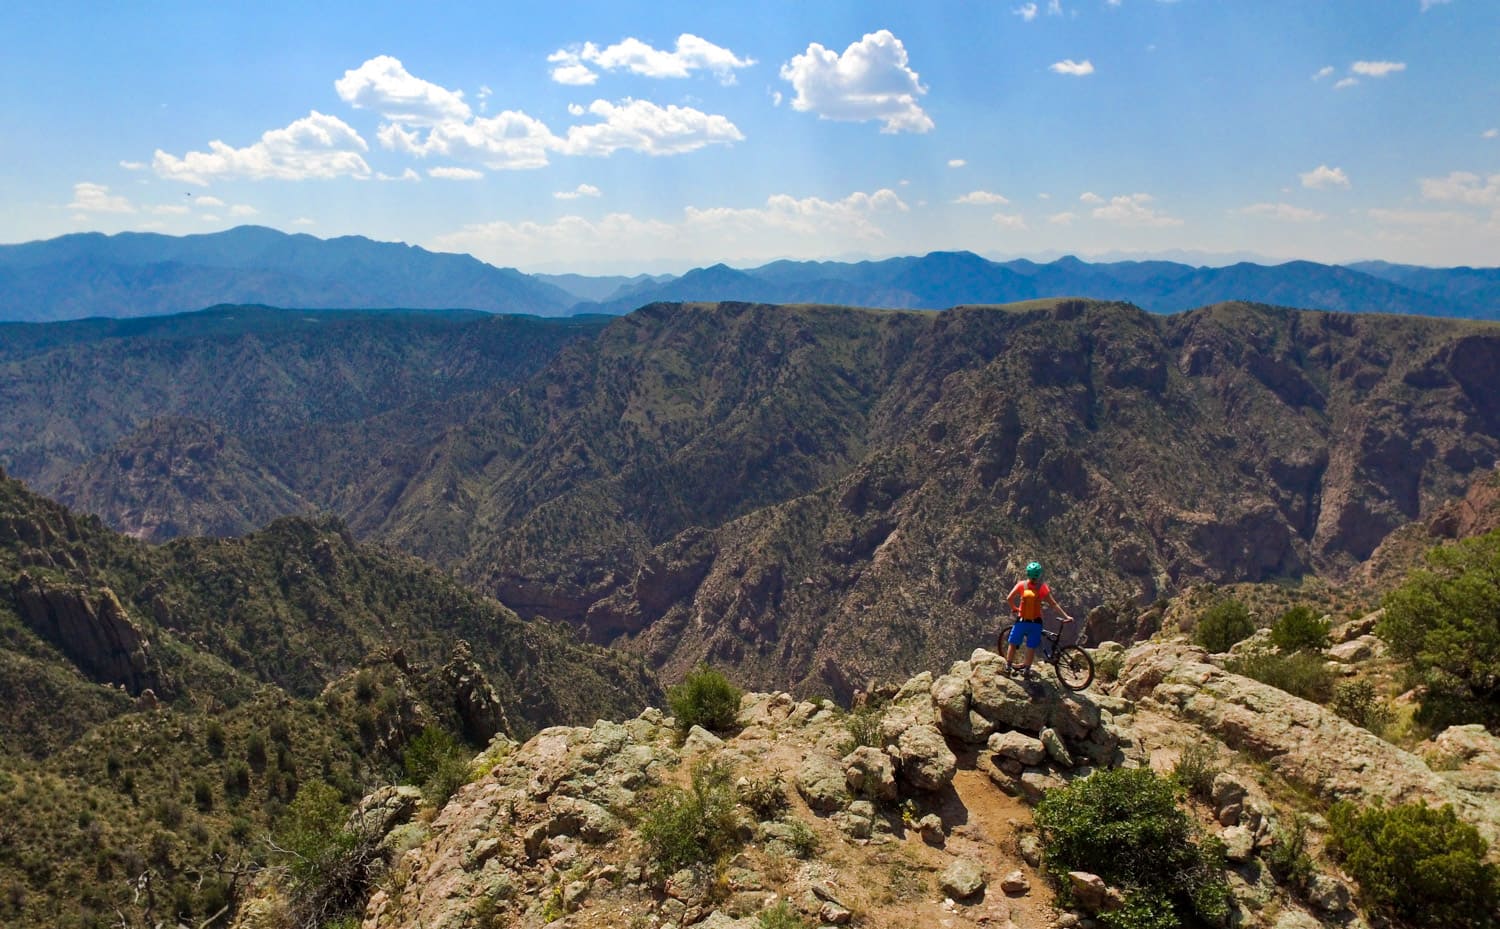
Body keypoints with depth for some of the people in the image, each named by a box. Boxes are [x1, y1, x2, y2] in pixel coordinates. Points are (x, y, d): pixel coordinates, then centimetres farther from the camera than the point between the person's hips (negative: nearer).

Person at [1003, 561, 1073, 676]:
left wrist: (1014, 608, 9)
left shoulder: (1021, 584, -6)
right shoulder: (1043, 587, -8)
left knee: (1012, 643, 16)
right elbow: (1053, 604, -8)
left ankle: (1008, 666, 20)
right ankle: (1026, 669, 16)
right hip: (1035, 622, 0)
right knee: (1031, 647, 11)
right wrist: (1066, 616, -3)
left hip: (1022, 620, 0)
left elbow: (1009, 599, -10)